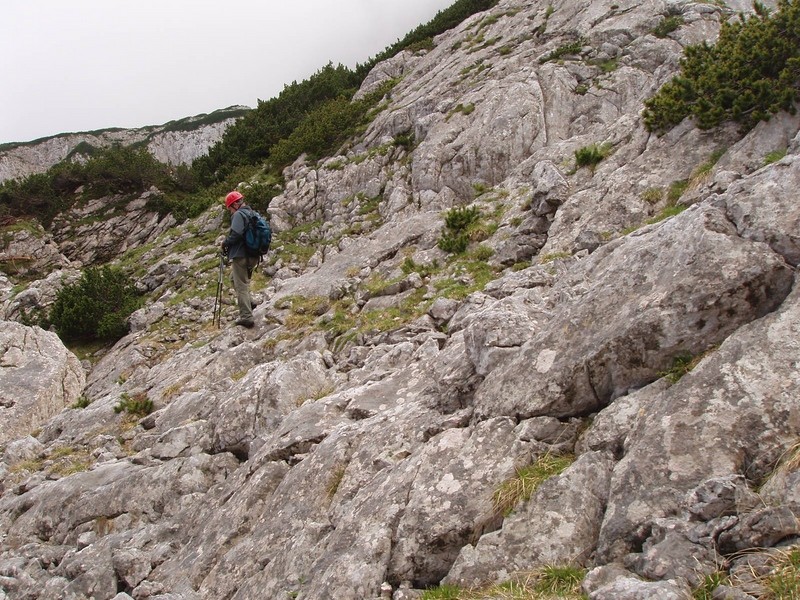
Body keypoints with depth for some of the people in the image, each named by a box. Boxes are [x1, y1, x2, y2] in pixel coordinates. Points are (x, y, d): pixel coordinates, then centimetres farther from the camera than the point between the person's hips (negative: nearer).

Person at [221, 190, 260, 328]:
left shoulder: (239, 215, -13)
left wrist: (225, 243, -7)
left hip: (241, 255, -9)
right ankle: (249, 302, 18)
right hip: (253, 255, 9)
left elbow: (236, 234, -26)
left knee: (241, 286, -4)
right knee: (236, 278, 28)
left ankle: (246, 317, -4)